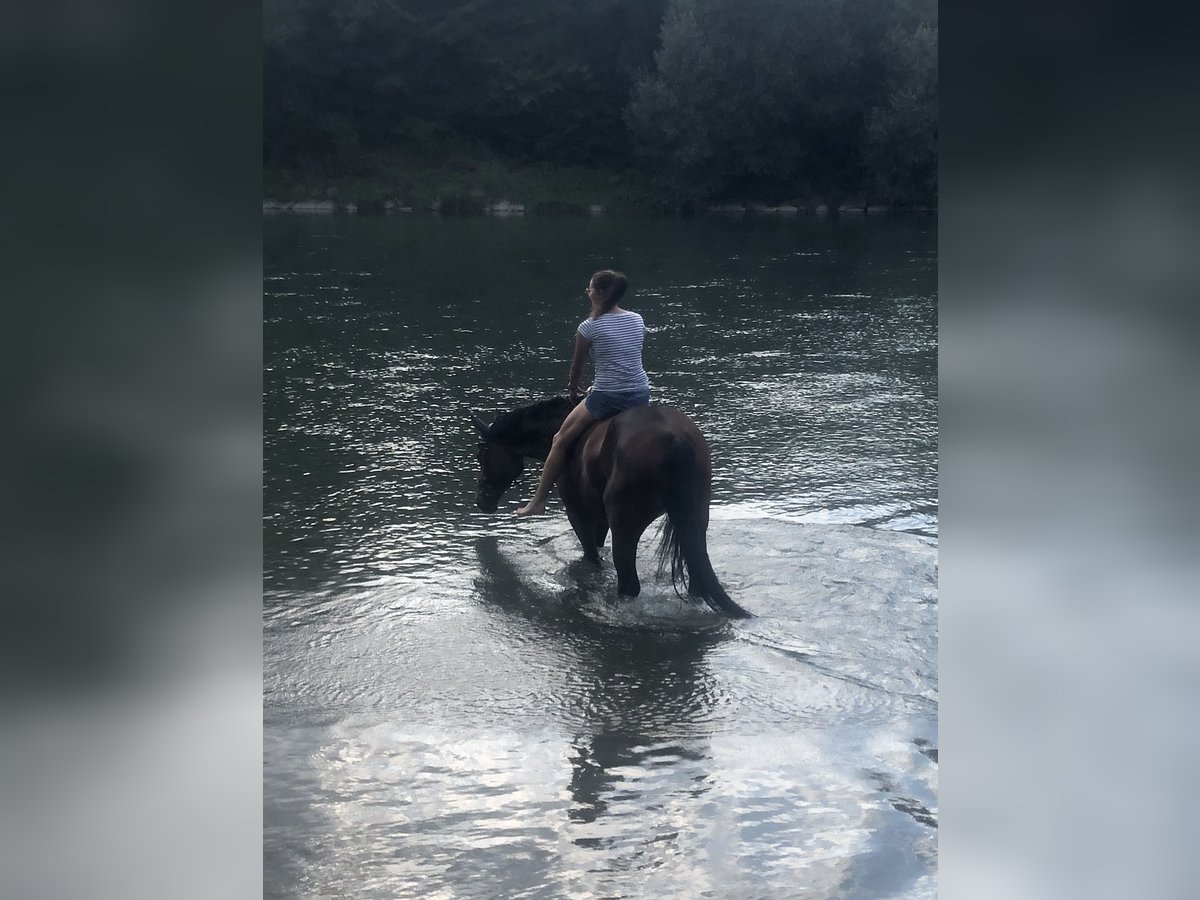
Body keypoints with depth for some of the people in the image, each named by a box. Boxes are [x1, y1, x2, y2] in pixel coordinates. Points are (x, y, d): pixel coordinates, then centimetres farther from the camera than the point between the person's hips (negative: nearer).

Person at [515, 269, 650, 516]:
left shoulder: (590, 326, -7)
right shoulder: (637, 320, 8)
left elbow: (577, 364, 4)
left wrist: (573, 389, 24)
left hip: (607, 399, -5)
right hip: (641, 396, 5)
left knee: (560, 440, 8)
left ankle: (539, 501, 9)